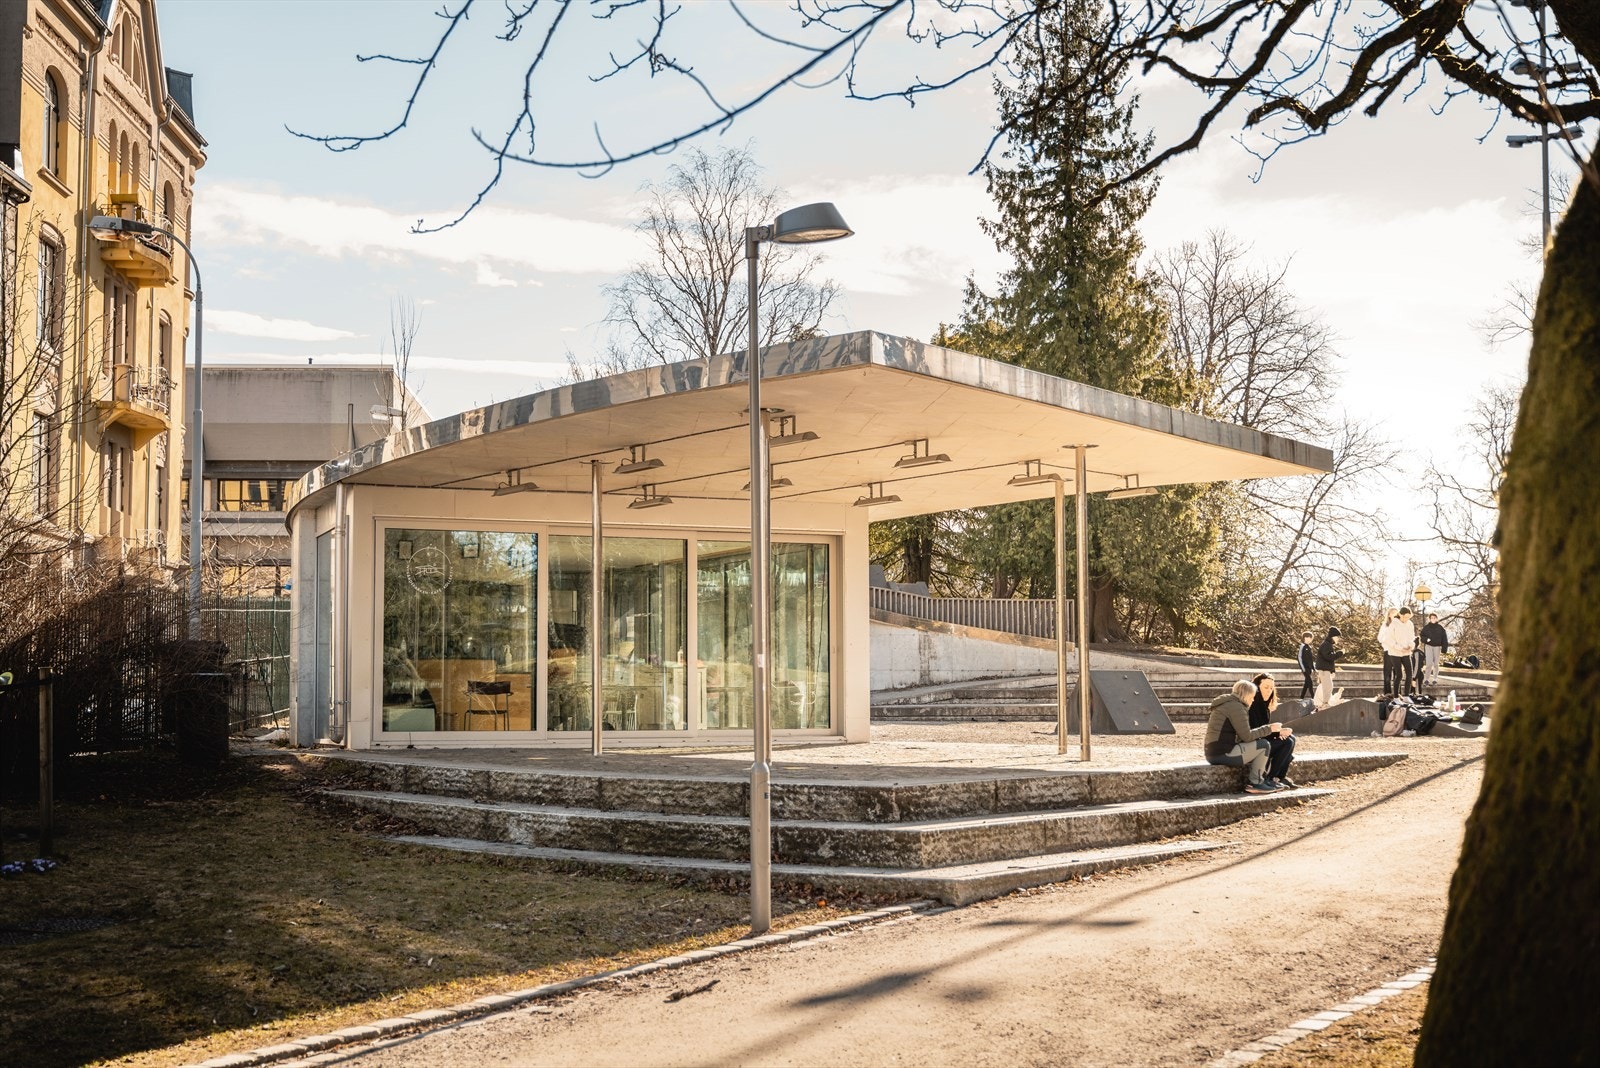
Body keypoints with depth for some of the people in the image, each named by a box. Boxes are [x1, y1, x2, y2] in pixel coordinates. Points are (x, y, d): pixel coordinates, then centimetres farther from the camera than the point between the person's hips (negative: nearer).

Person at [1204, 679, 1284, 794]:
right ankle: (1255, 783, 4)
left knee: (1255, 746, 26)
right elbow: (1247, 736, -13)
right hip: (1223, 754, -11)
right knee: (1264, 745, -5)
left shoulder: (1226, 704, 21)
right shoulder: (1236, 707, -11)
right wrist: (1269, 729, -3)